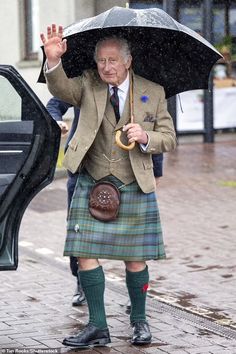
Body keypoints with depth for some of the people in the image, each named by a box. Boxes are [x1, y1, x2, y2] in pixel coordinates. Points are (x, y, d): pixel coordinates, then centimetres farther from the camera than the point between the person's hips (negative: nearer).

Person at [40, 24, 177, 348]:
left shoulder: (153, 92, 4)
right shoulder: (88, 85, 3)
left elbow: (169, 139, 6)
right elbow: (61, 88, -16)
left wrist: (145, 137, -15)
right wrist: (54, 60, -36)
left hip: (135, 187, 0)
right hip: (92, 185, 1)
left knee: (135, 258, 4)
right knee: (85, 253, -5)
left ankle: (139, 321, 23)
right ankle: (97, 326, 4)